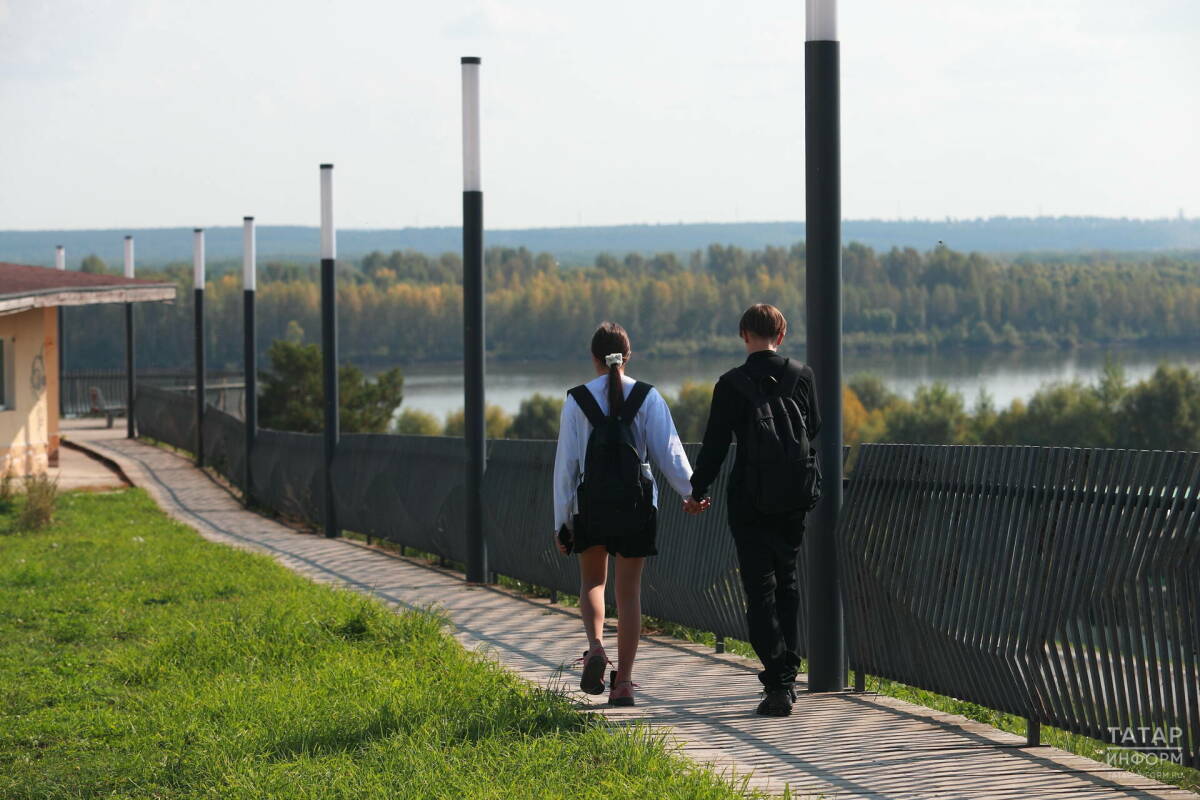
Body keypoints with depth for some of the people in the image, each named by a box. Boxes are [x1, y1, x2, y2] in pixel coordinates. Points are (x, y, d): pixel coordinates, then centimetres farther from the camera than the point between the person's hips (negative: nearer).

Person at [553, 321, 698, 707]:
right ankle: (624, 681, 6)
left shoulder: (577, 401, -2)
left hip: (592, 505, -1)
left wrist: (562, 520, 3)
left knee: (593, 580, 20)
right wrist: (690, 491, -3)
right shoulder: (648, 397, 0)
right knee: (630, 591, 9)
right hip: (637, 505, 1)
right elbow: (669, 450, -8)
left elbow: (566, 463, -1)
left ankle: (595, 645, -8)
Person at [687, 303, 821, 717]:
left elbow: (715, 443, -6)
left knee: (760, 589, -1)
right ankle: (787, 674, 22)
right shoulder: (802, 377, 0)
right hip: (795, 497, 4)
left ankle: (777, 684, -10)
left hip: (750, 500, -4)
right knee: (787, 581, 18)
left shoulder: (732, 384, -10)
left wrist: (697, 491, 6)